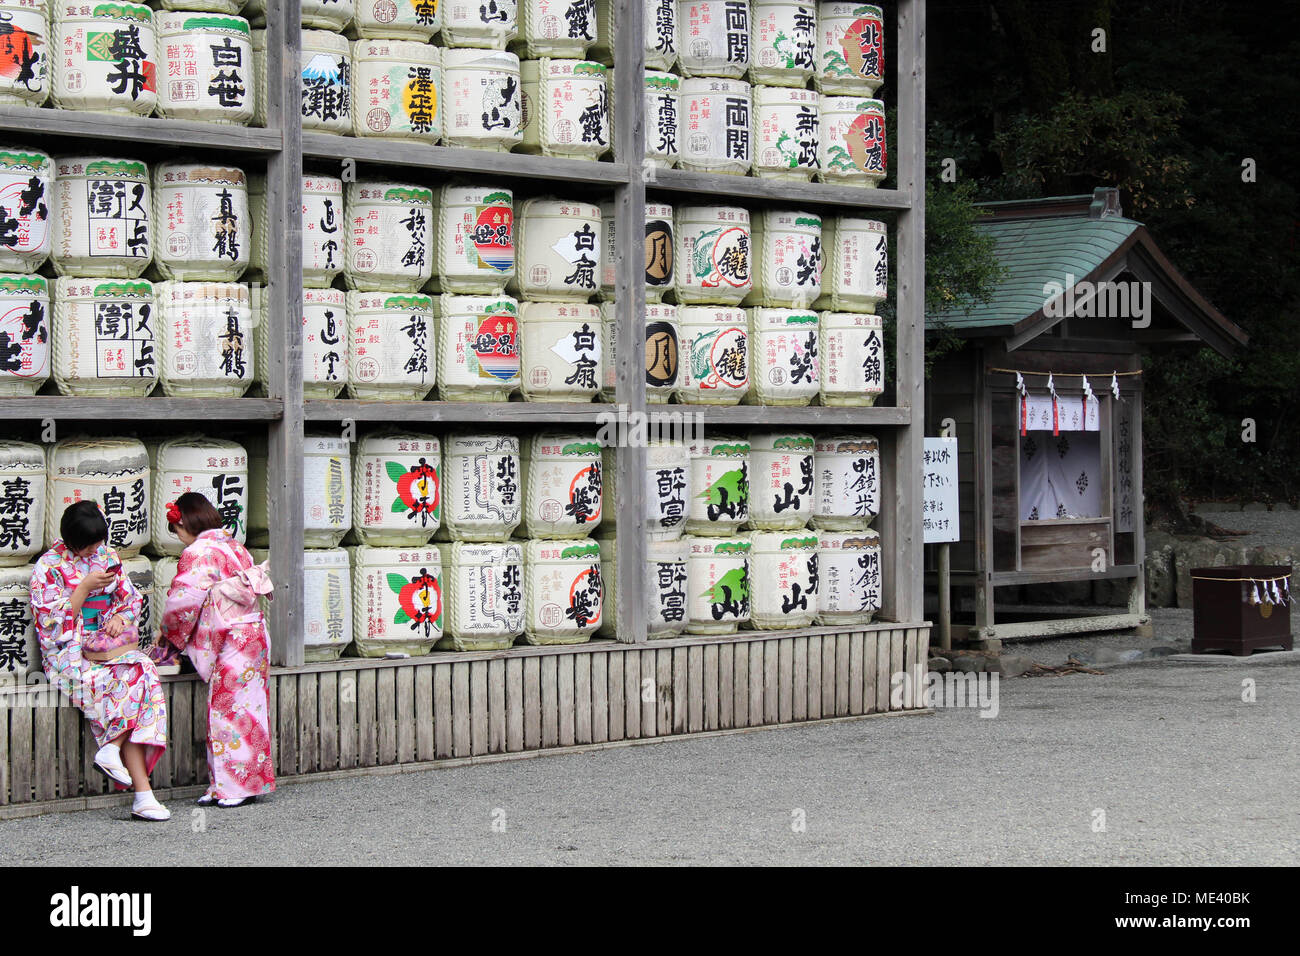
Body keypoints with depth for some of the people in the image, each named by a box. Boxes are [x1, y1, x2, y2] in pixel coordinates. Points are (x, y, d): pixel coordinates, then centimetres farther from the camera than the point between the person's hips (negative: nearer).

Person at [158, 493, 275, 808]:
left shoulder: (199, 552, -11)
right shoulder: (234, 546, 14)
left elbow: (183, 601, -14)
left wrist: (170, 633, 6)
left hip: (230, 641, -9)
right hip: (253, 632, 9)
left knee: (228, 709, -3)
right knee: (247, 708, 9)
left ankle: (235, 786, 0)